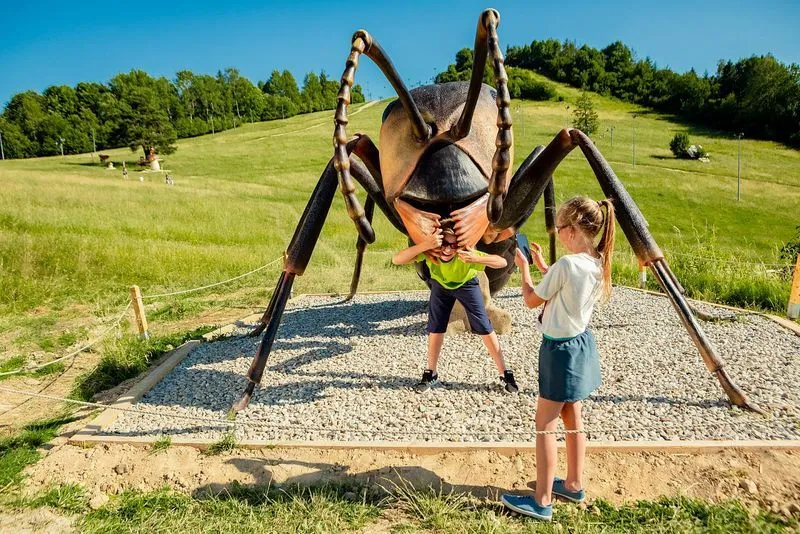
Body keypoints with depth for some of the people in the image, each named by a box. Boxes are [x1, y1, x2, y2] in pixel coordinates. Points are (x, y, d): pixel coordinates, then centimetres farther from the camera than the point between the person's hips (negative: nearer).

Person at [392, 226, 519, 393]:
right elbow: (396, 260, -48)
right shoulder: (429, 251, -35)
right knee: (435, 329, 1)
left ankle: (505, 374, 10)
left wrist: (477, 259, -61)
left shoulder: (464, 254, -41)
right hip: (440, 285, 2)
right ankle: (431, 374, 21)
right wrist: (425, 245, -59)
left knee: (485, 329, -4)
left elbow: (503, 262, -44)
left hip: (467, 284, -1)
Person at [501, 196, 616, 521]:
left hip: (561, 349, -9)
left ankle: (542, 502, 13)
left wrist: (523, 267, 1)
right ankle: (574, 485, 37)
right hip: (582, 344, 9)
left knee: (545, 425, 3)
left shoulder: (566, 264, -26)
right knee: (572, 421, 21)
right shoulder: (599, 263, 0)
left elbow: (532, 300, -12)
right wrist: (543, 266, 13)